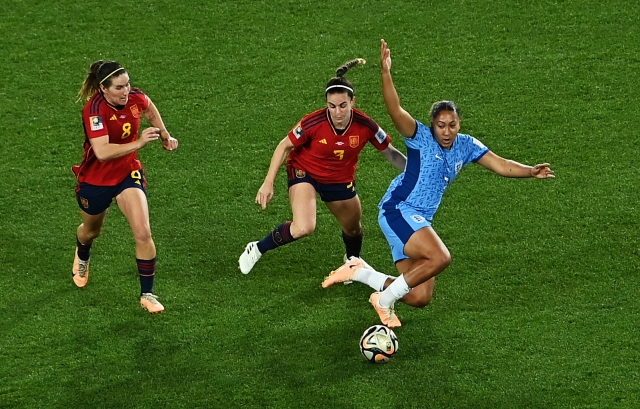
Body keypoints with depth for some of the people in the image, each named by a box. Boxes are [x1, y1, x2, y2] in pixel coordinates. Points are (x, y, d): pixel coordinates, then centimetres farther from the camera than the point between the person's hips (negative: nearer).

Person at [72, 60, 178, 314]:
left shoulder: (135, 98, -15)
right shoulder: (95, 110, -31)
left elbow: (149, 108, 12)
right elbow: (102, 152, -43)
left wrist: (164, 135, 11)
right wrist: (139, 143, -46)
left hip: (128, 173, 2)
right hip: (95, 178, -2)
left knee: (143, 232, -16)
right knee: (92, 230, 25)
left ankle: (147, 294, -2)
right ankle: (82, 257, 63)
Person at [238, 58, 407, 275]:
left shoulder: (365, 125, -24)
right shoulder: (313, 123, -31)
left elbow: (391, 153, -7)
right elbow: (284, 146, -16)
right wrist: (268, 183, -16)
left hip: (341, 179, 4)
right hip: (305, 172, -4)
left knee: (354, 229, 22)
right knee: (304, 228, -28)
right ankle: (257, 249, -4)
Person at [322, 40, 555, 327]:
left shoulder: (466, 146, 8)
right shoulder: (421, 138, -9)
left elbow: (500, 165, 5)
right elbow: (395, 110, -24)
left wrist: (531, 172, -12)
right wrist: (386, 73, -38)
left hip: (420, 222, 8)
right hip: (398, 210, -8)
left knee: (419, 298, 6)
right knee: (440, 258, -31)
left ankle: (359, 272, 22)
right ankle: (385, 299, -13)